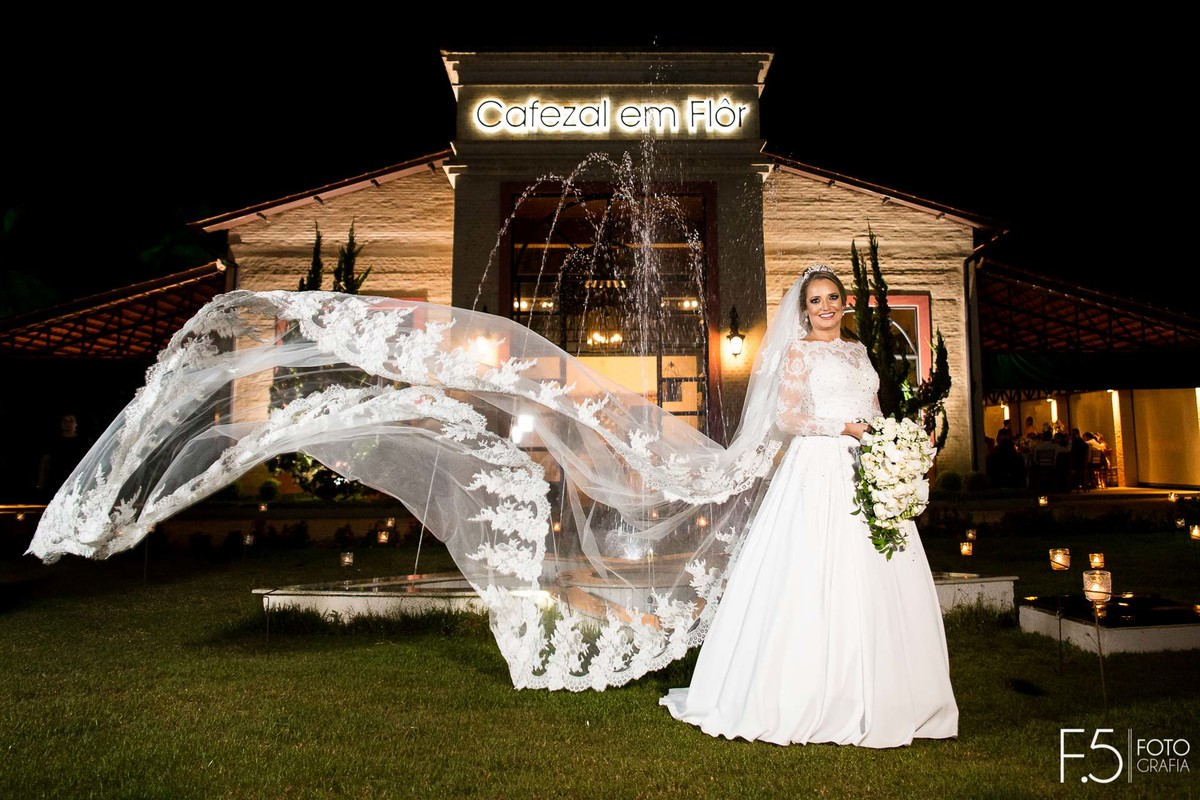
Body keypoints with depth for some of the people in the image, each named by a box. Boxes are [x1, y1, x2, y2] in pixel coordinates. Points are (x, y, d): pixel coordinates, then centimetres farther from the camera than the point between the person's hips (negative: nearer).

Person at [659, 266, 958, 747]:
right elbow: (786, 416, -7)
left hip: (865, 470, 6)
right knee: (816, 583, -8)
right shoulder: (801, 351, 2)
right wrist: (844, 428, -14)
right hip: (819, 471, -6)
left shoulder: (858, 351, 20)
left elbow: (873, 414, 21)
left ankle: (873, 701, 15)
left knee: (875, 584, 4)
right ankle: (809, 703, 2)